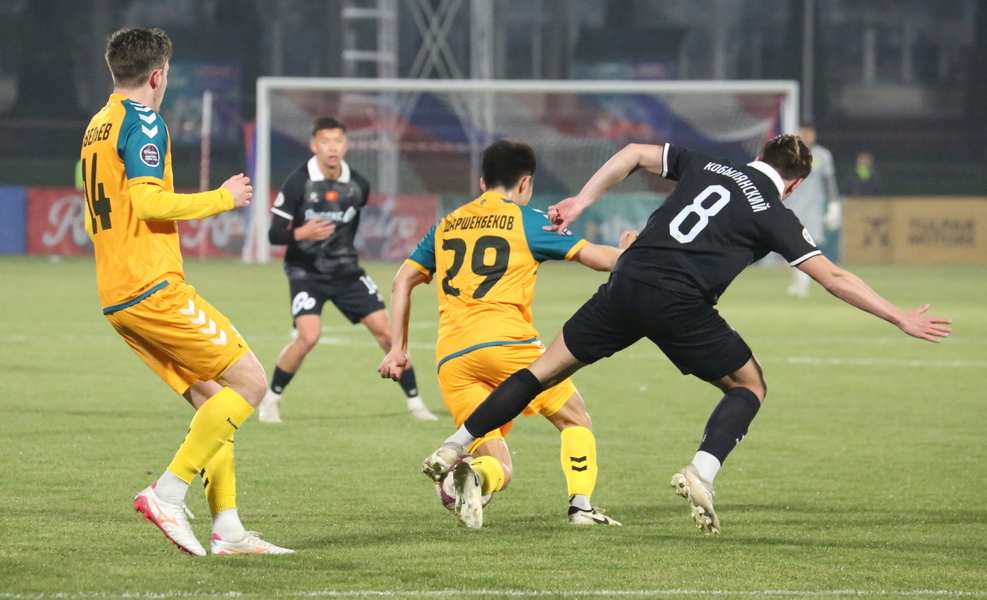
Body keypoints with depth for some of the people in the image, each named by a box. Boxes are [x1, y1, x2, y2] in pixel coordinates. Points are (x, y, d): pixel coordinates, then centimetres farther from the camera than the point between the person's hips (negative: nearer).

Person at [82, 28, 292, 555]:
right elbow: (148, 201, -21)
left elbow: (95, 219, 24)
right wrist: (222, 198, -9)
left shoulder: (95, 128, 19)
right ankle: (167, 494, -13)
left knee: (212, 400, 10)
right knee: (249, 382, -7)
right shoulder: (141, 121, -9)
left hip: (115, 297, 9)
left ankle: (227, 528, 3)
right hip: (154, 289, -9)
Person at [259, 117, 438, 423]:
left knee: (386, 330, -3)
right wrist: (302, 233, -33)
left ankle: (415, 402, 10)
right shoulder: (298, 183, -15)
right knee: (308, 335, -23)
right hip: (306, 271, -4)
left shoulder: (358, 186, -2)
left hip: (346, 271, 4)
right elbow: (275, 234, -15)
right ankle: (270, 400, -4)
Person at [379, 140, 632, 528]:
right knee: (575, 420, 17)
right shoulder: (526, 220, 9)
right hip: (506, 341, -4)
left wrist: (398, 348, 26)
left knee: (499, 467, 6)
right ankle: (581, 505, -2)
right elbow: (597, 257, 9)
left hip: (451, 359, 4)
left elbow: (403, 280, 23)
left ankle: (470, 474, -28)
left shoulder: (446, 225, 23)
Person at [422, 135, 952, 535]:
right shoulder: (774, 216, 6)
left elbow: (635, 153, 19)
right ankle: (702, 472, -8)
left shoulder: (706, 167, 18)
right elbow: (832, 278, 4)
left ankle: (454, 449, 14)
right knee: (749, 387, 15)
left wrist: (582, 200, 22)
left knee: (546, 369, 17)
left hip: (628, 282, 4)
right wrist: (901, 319, 8)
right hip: (680, 306, -4)